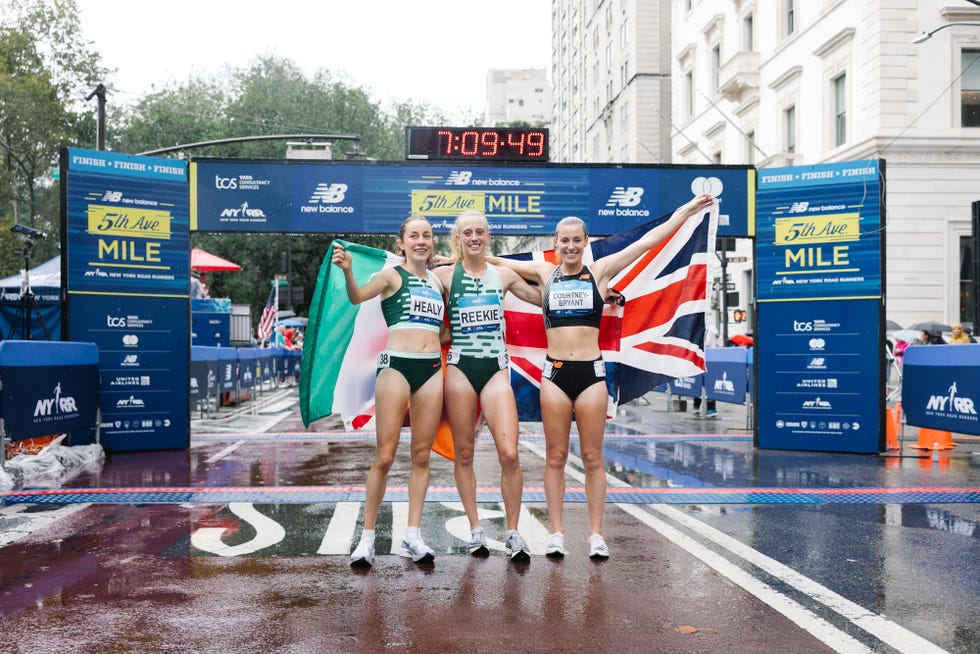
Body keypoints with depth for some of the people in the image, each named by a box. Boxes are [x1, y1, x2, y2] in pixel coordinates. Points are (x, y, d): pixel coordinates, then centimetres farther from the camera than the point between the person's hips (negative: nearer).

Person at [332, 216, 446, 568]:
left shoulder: (437, 281, 16)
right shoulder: (392, 275, 0)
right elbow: (358, 297, -19)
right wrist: (347, 272, -37)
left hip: (432, 368, 5)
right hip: (396, 365, -5)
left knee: (421, 456, 6)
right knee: (384, 457, -6)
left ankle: (412, 536, 12)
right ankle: (367, 537, 3)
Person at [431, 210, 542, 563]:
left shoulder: (503, 275, 9)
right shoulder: (445, 275, 3)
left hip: (496, 369, 1)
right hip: (459, 368, -1)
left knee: (509, 454, -10)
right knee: (464, 453, 5)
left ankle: (513, 532, 4)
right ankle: (475, 529, 19)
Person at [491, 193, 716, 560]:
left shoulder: (600, 271, 5)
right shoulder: (544, 273, 8)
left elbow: (648, 241, 6)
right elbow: (497, 262, 16)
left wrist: (687, 210, 6)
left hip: (591, 371, -1)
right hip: (554, 372, 1)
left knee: (593, 458, 3)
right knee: (555, 457, 4)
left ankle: (596, 535, 10)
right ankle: (556, 533, 11)